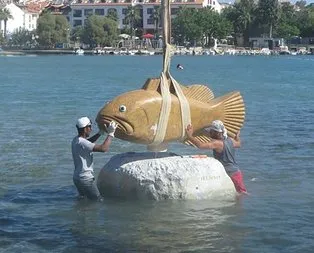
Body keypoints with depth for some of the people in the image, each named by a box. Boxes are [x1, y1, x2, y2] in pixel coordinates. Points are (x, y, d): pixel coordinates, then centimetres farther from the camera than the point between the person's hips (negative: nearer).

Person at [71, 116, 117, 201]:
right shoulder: (82, 143, -24)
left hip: (77, 177, 10)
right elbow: (103, 148, -30)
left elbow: (88, 142, 30)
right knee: (98, 201, -4)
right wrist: (111, 133, -20)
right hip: (85, 179, -10)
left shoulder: (76, 140, 6)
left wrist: (100, 132, 23)